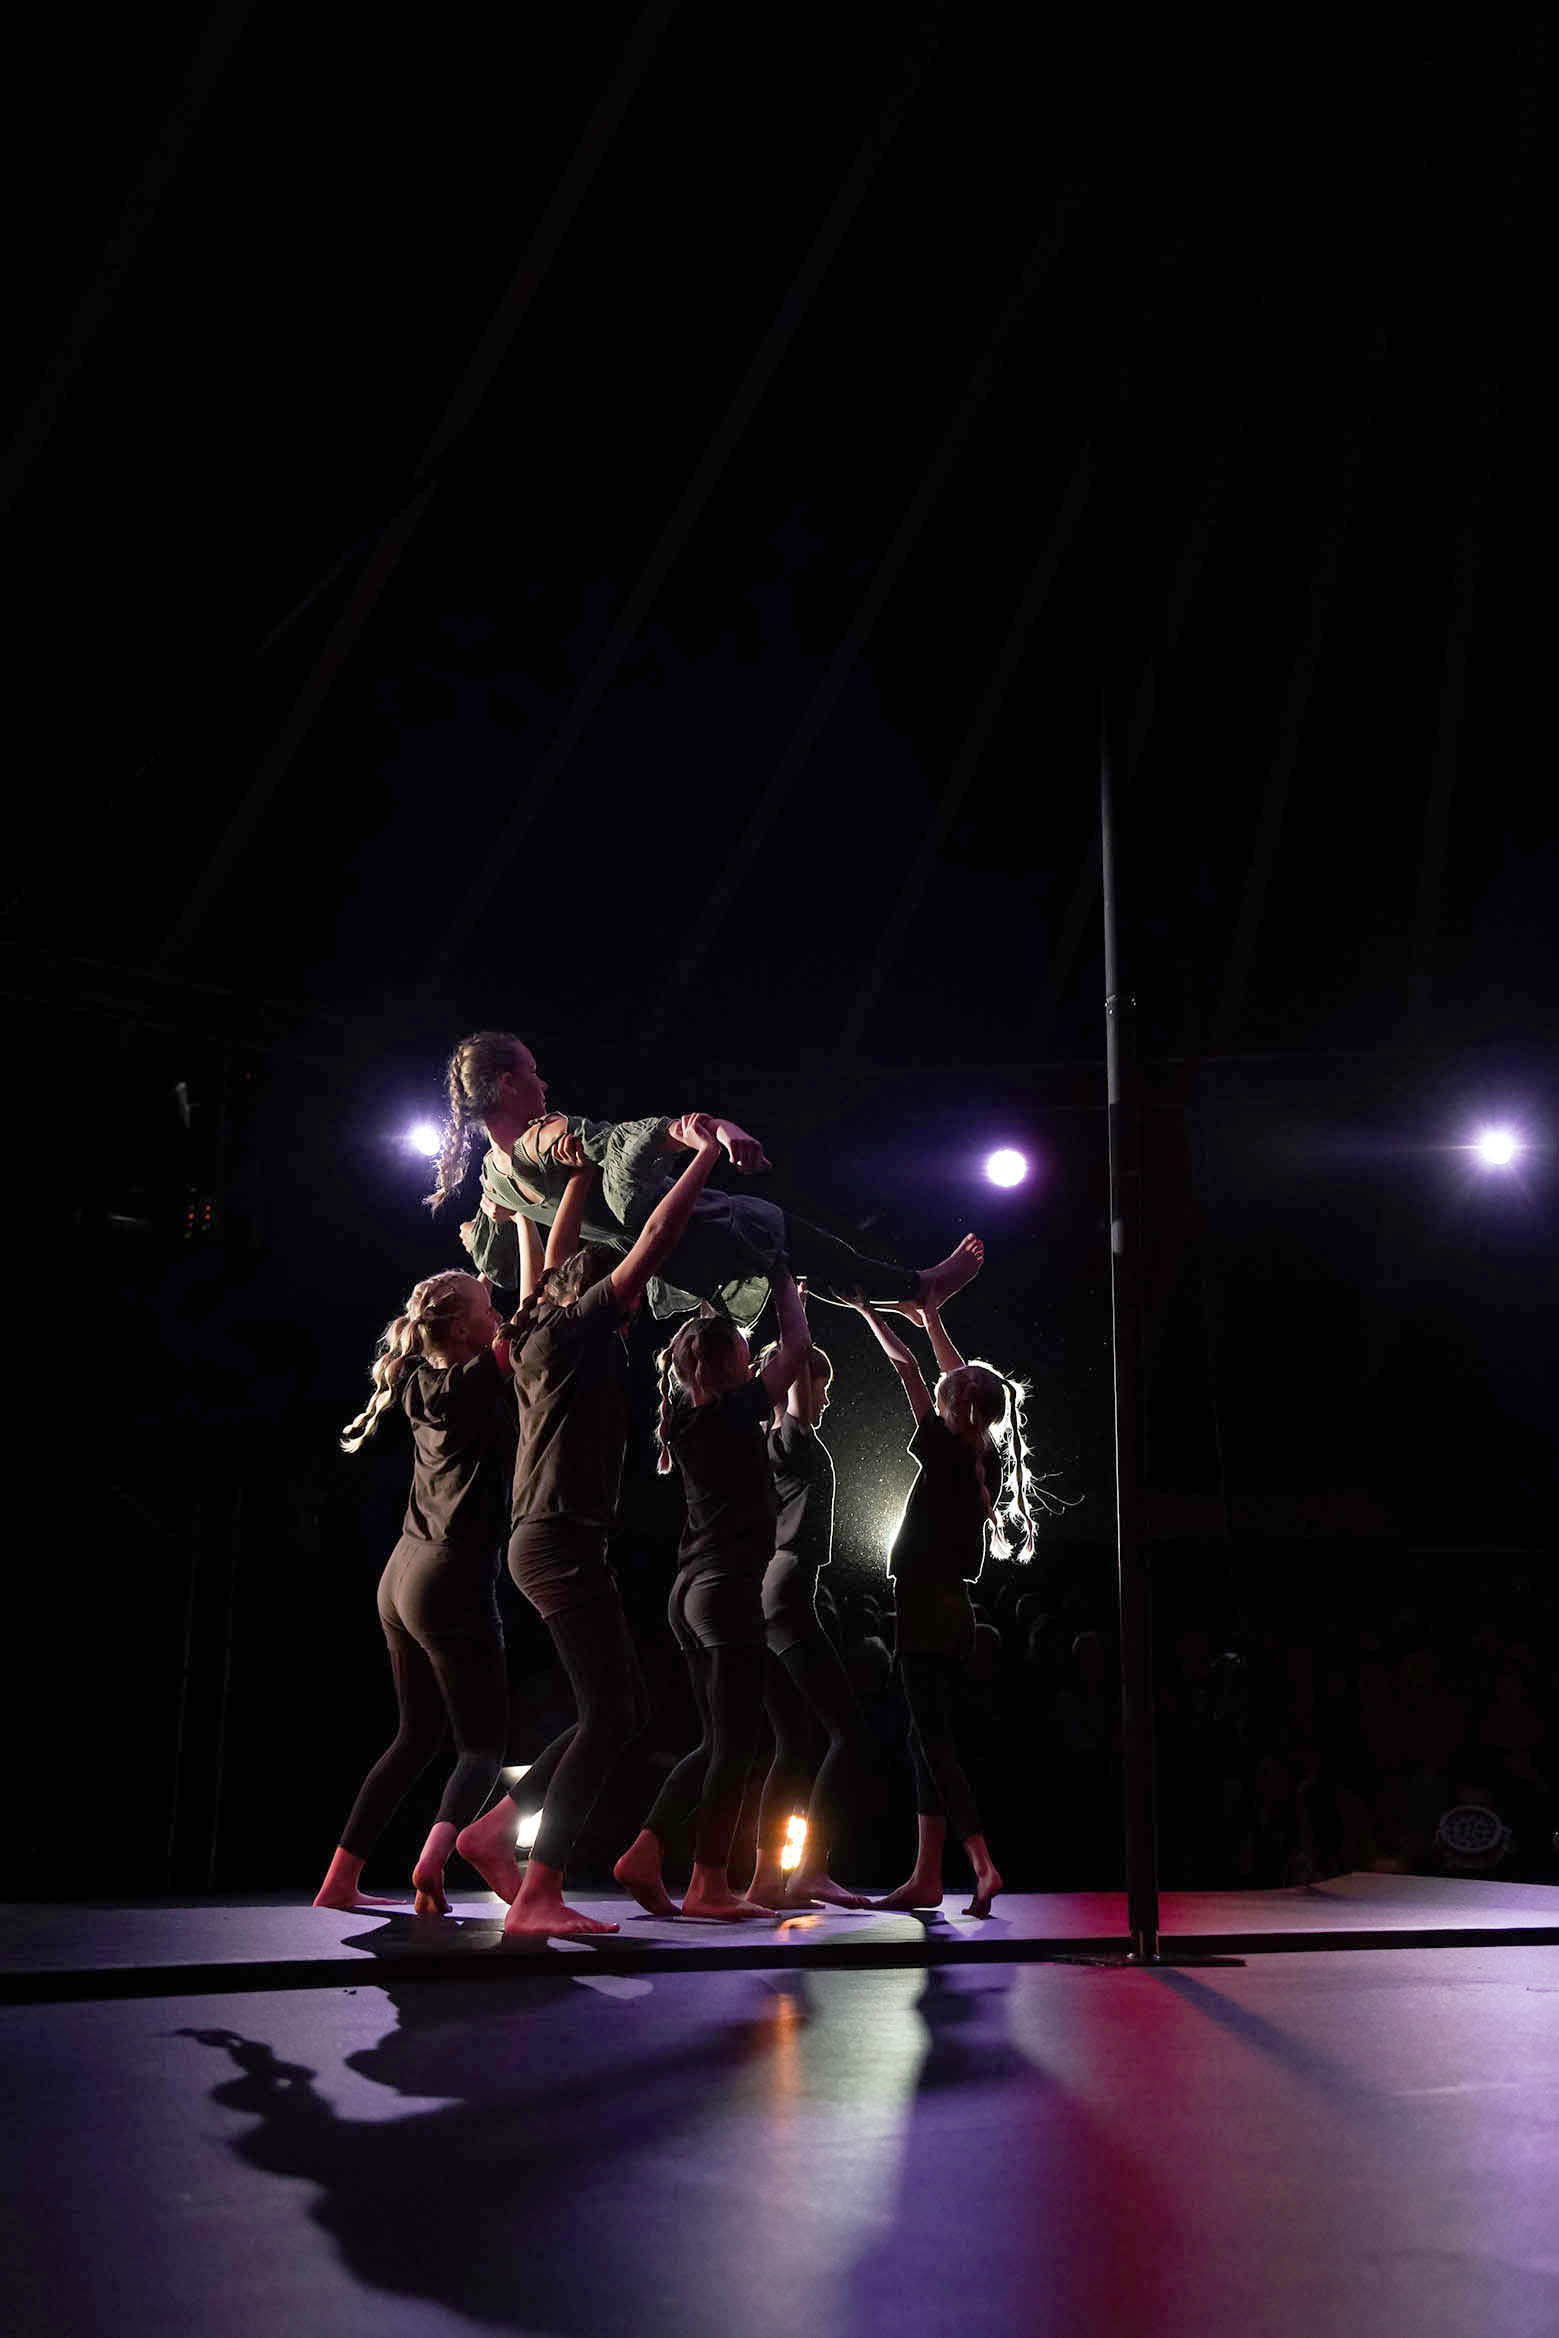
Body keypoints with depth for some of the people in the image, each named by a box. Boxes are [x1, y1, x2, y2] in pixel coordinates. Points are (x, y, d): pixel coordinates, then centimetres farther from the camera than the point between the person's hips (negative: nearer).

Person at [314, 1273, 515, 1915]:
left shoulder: (424, 1384, 9)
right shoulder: (475, 1382, -13)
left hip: (401, 1577, 9)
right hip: (453, 1581, -9)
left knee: (417, 1734, 19)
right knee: (483, 1744, -1)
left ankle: (339, 1883, 19)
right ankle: (435, 1858, -25)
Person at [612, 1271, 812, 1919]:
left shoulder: (686, 1419, 10)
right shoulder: (735, 1412, -10)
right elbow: (796, 1346, -7)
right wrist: (782, 1280, 6)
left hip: (692, 1591, 9)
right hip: (730, 1587, -9)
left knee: (717, 1742, 14)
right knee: (733, 1743, -3)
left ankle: (643, 1856, 10)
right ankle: (709, 1884, -1)